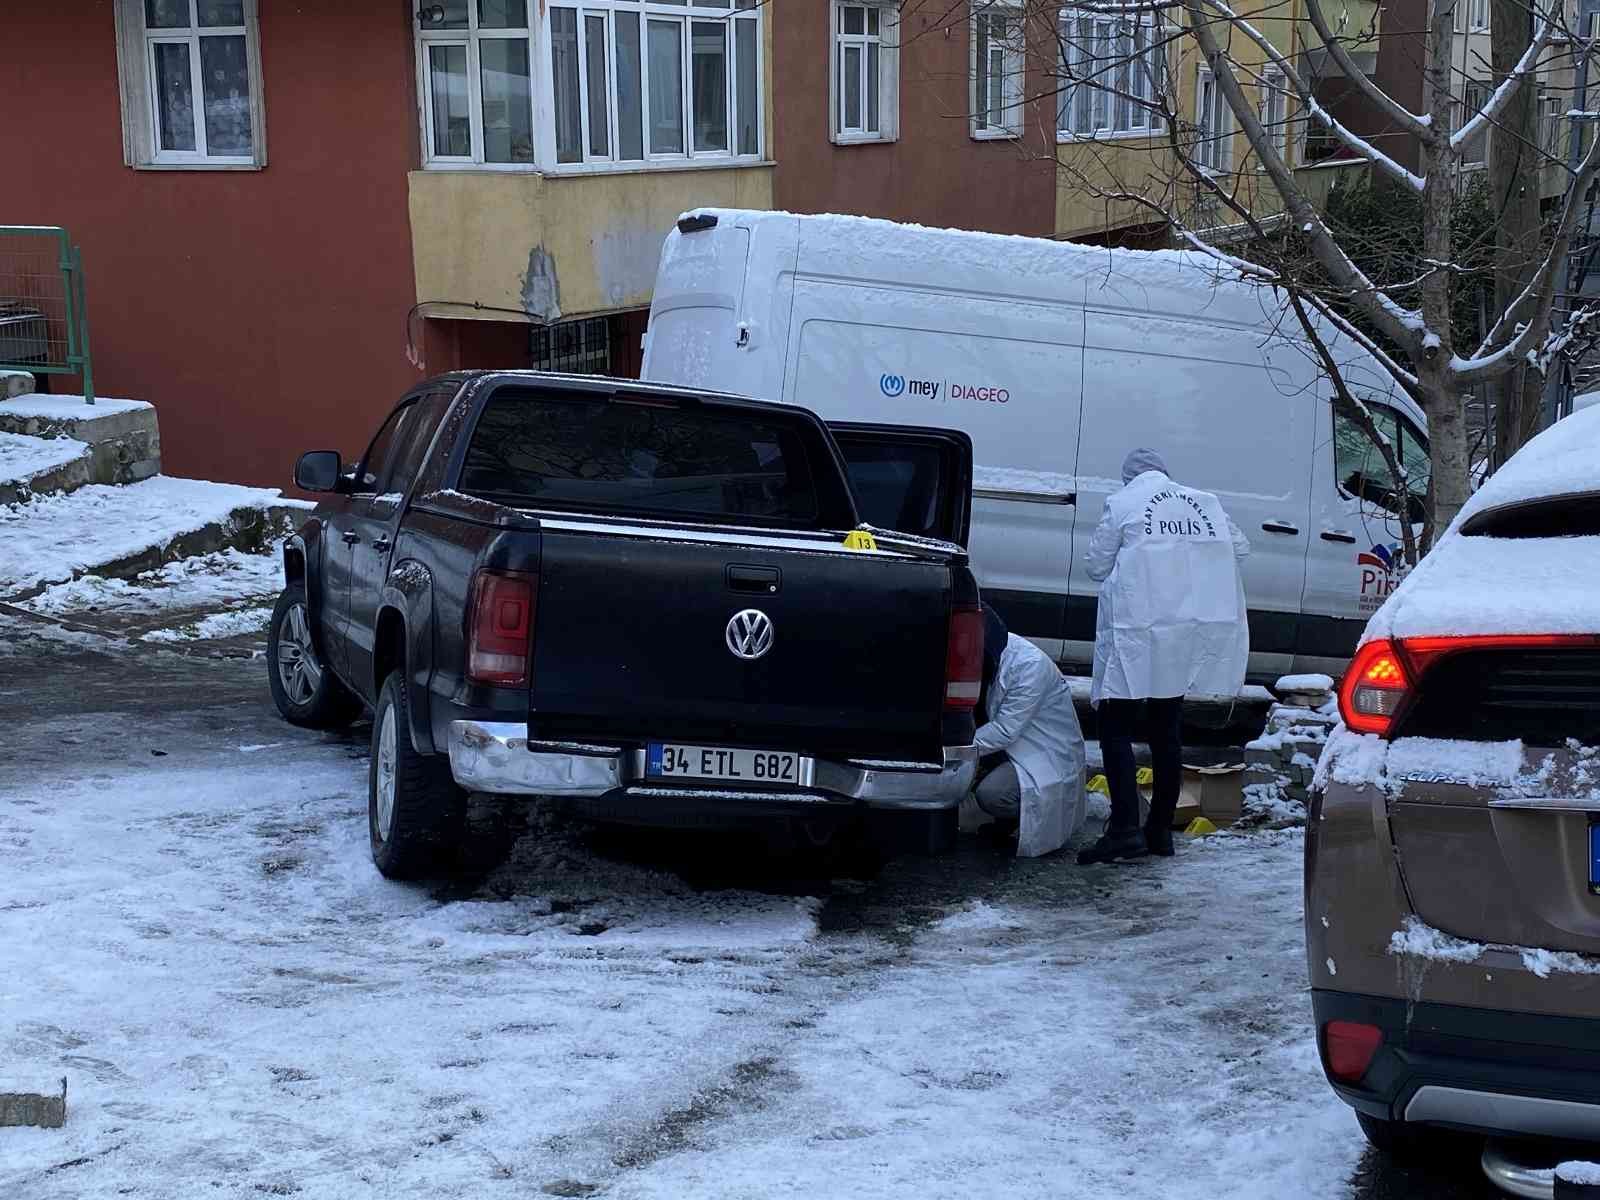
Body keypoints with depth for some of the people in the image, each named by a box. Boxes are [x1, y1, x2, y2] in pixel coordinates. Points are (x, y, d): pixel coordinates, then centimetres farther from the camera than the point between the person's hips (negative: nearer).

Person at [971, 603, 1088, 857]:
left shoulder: (1030, 665, -27)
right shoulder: (989, 657, -4)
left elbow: (1006, 730, -27)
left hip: (1049, 756, -9)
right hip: (1010, 747, 9)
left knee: (990, 794, -29)